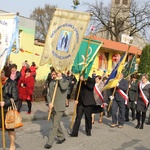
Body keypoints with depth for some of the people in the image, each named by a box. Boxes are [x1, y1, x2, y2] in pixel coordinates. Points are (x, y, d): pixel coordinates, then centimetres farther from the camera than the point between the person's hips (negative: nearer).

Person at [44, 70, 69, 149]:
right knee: (56, 124, 18)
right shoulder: (51, 83, 13)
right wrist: (50, 103, -6)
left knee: (55, 125, -8)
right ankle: (61, 137, 35)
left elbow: (63, 87, -28)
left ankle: (49, 142, -7)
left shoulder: (64, 81, -4)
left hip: (59, 107, -7)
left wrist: (60, 78, -16)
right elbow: (49, 94, 11)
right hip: (52, 107, 7)